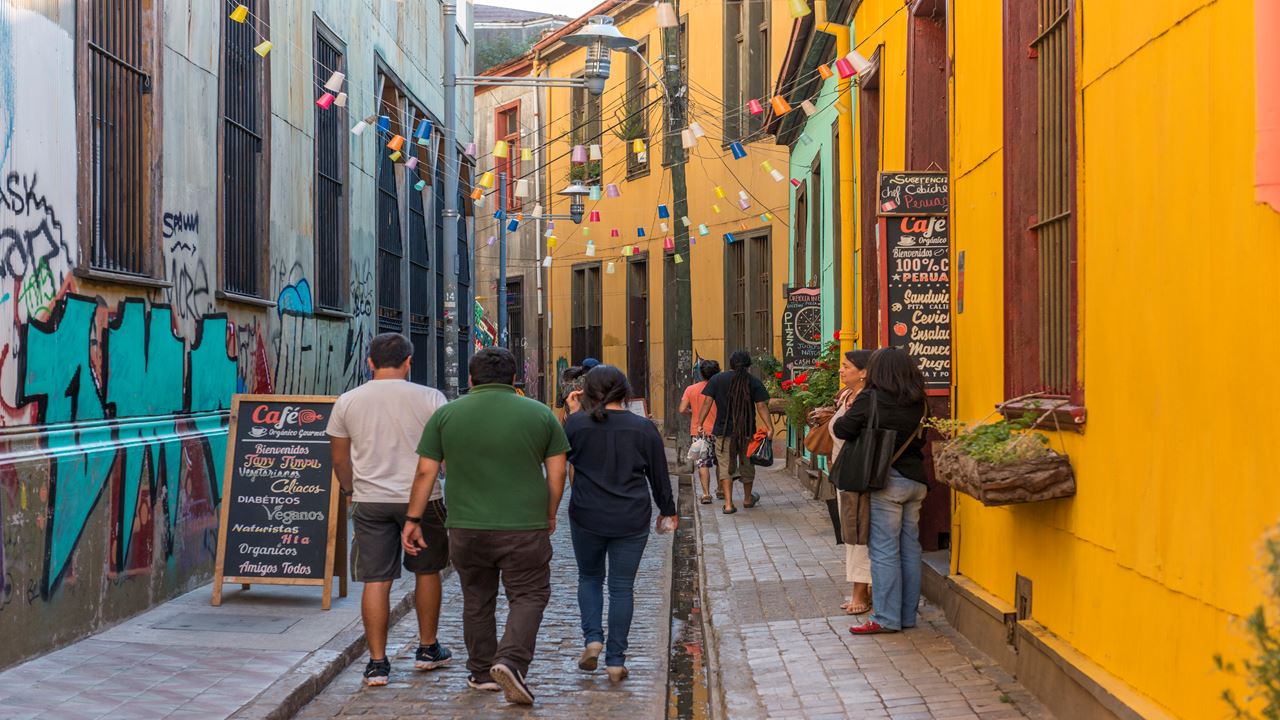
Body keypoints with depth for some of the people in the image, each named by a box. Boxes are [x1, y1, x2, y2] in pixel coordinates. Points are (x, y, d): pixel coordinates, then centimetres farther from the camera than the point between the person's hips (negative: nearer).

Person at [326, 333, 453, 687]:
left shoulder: (347, 402, 2)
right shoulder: (430, 398, -4)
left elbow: (340, 459, 9)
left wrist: (351, 490, 25)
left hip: (370, 501, 1)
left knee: (375, 581, 4)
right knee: (426, 571, 16)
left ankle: (377, 662, 4)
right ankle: (428, 649, 27)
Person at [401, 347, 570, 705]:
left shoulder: (446, 414, 1)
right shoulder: (540, 414, 1)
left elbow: (426, 472, 0)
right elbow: (556, 473, 3)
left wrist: (413, 519, 7)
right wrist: (549, 516, 15)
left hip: (467, 527, 2)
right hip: (525, 527, -2)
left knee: (477, 600, 15)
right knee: (529, 595, 7)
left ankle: (482, 673, 22)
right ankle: (510, 660, -11)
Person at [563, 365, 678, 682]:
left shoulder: (576, 423, -6)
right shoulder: (643, 427, -1)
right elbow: (659, 474, 6)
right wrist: (667, 510, 20)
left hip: (587, 516, 0)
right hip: (632, 520, 0)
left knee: (589, 577, 21)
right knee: (622, 587, 6)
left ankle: (592, 638, 4)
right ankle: (616, 661, 7)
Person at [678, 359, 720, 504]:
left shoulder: (691, 389, -1)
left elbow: (682, 410, -4)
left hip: (698, 432, 0)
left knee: (703, 464, 1)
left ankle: (706, 494, -7)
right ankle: (720, 489, 29)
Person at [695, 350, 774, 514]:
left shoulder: (717, 379, 2)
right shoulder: (754, 382, 0)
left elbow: (707, 404, -2)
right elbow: (762, 407, -7)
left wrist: (699, 424, 1)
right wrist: (770, 427, -7)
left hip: (723, 431, -1)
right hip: (747, 431, 1)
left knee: (725, 466, 2)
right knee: (747, 463, 18)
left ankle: (728, 503, -9)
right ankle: (748, 498, 35)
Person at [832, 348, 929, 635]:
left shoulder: (871, 398, -12)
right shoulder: (917, 403, 6)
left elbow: (842, 430, -10)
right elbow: (921, 438, 14)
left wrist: (843, 413, 10)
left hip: (888, 481, -6)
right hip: (916, 481, 6)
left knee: (884, 550, -2)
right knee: (910, 549, 10)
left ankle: (886, 618, -1)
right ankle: (908, 615, 17)